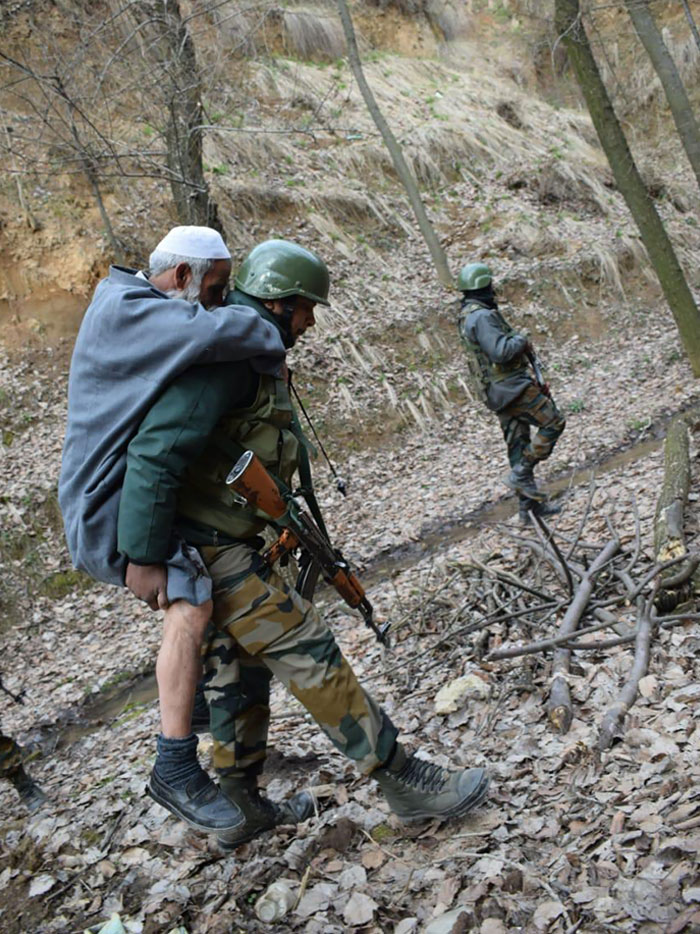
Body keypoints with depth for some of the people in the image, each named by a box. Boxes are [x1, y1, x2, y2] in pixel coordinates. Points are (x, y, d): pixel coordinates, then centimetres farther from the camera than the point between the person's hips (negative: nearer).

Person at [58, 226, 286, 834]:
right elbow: (234, 330, -33)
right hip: (110, 504, -11)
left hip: (144, 494, 11)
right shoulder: (126, 311, -19)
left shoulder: (147, 315, 14)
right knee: (190, 602, -27)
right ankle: (176, 769, -22)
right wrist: (271, 354, -13)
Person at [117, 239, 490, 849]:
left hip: (215, 544, 11)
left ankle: (242, 809, 30)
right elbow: (155, 453, -25)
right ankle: (403, 781, 3)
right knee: (309, 656, -6)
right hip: (208, 550, -11)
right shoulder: (228, 353, -19)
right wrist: (144, 557, -24)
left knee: (238, 674, 17)